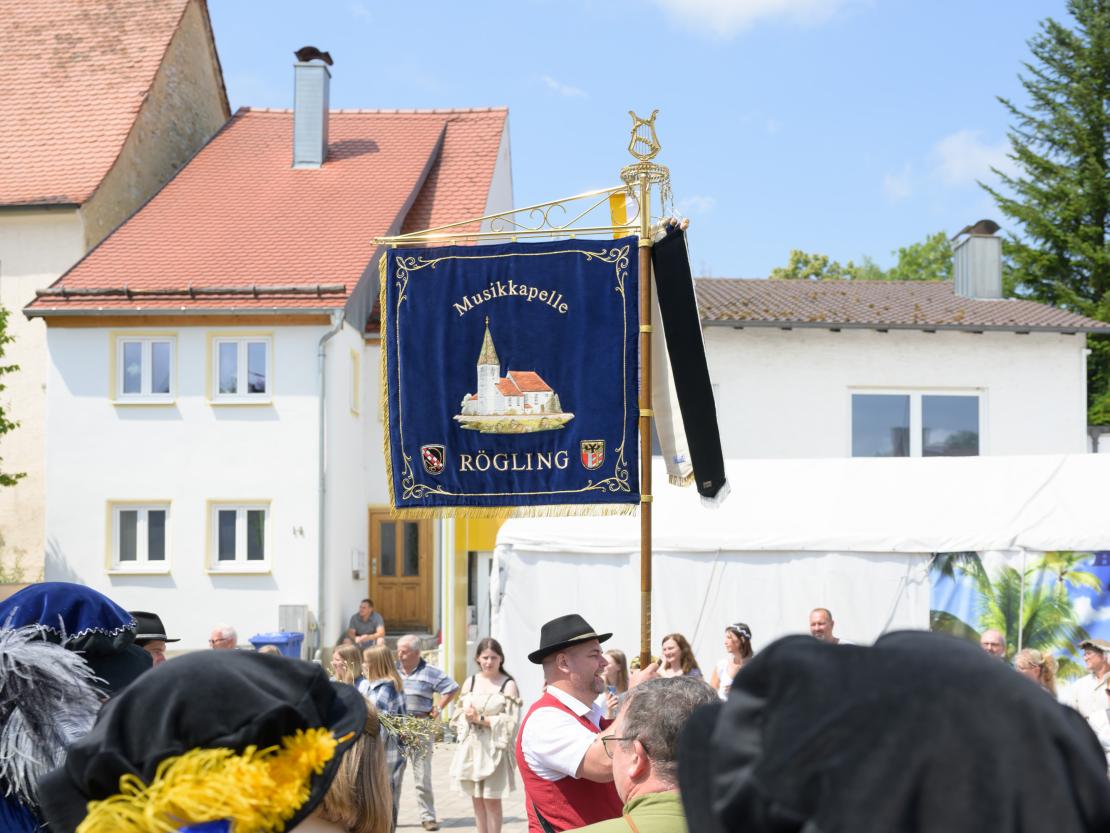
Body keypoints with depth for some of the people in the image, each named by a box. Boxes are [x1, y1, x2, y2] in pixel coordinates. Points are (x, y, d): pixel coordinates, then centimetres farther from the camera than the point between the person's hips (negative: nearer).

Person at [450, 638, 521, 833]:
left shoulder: (508, 685, -4)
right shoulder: (470, 682, 10)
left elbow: (511, 720, -11)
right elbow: (459, 715, 11)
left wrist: (480, 718, -12)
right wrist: (468, 717, -11)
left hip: (494, 748, -4)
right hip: (471, 746, 4)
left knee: (492, 800, -3)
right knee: (477, 799, 8)